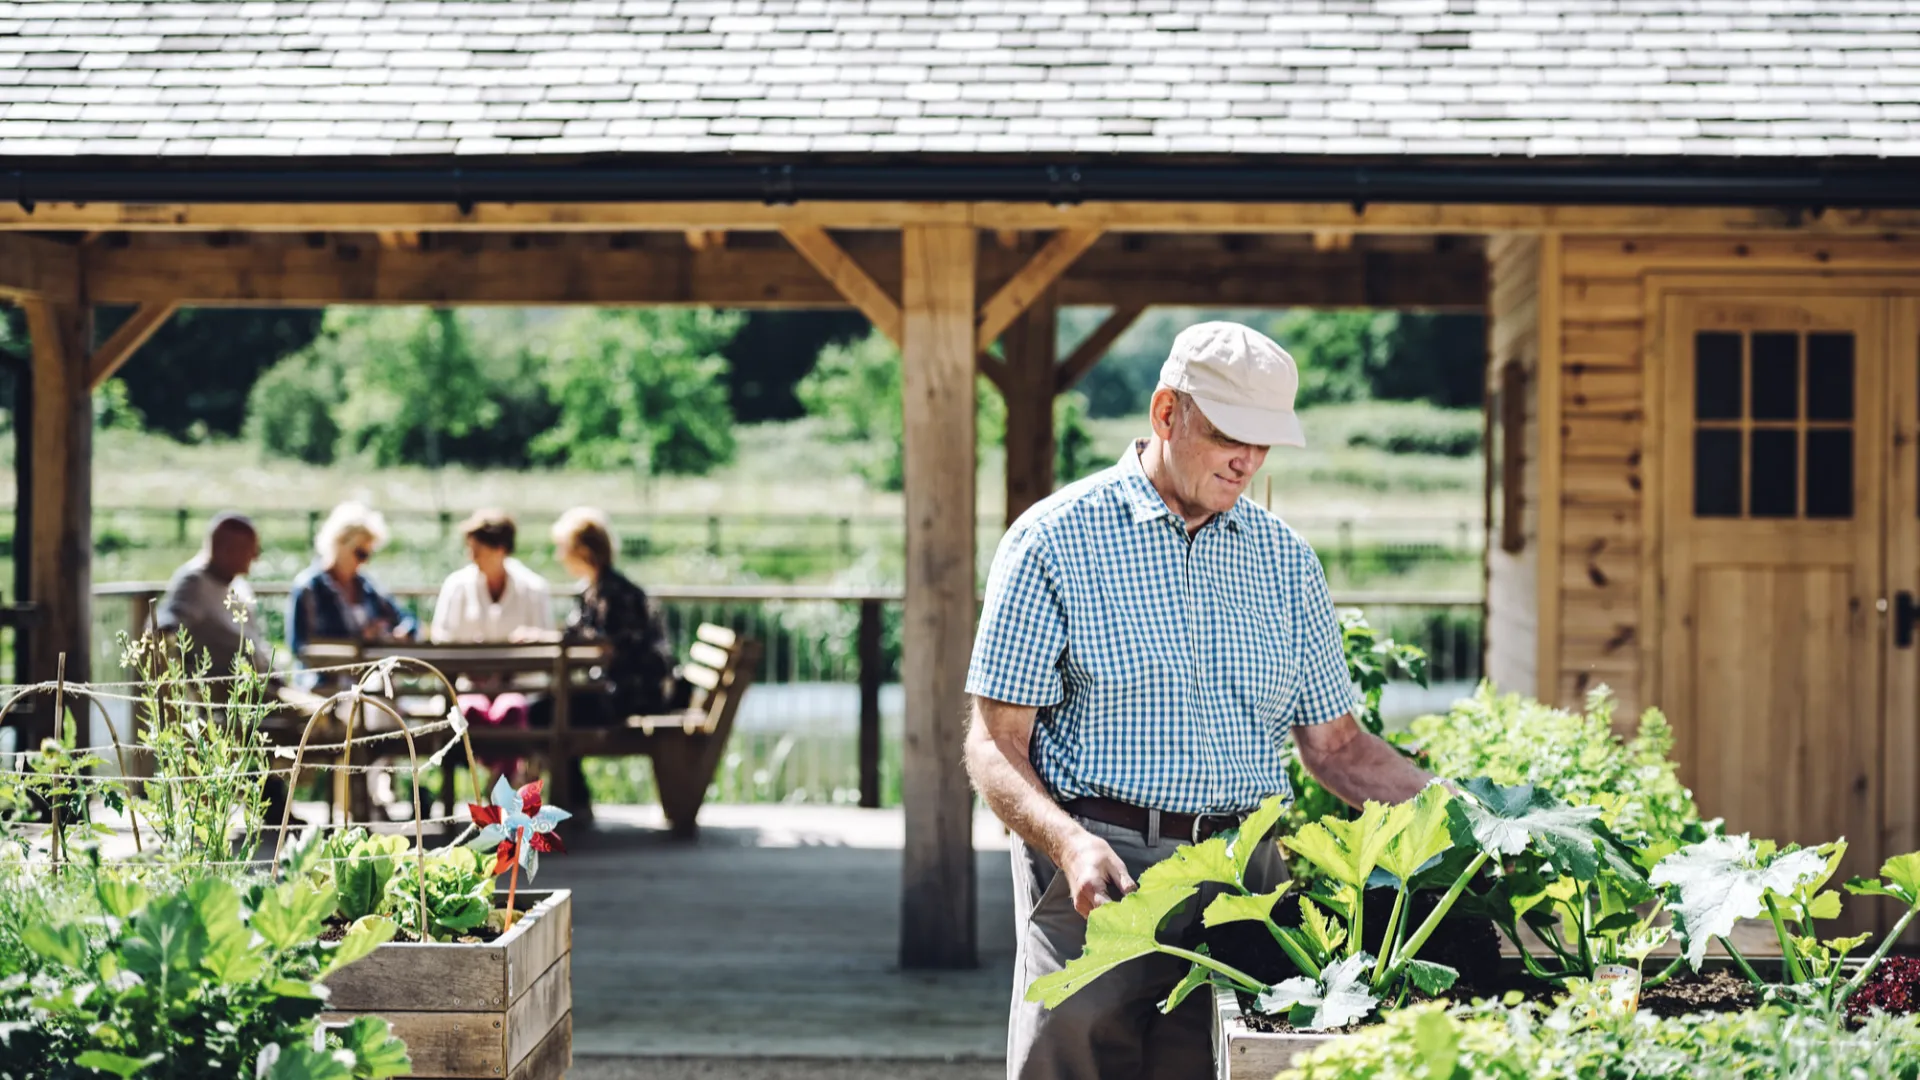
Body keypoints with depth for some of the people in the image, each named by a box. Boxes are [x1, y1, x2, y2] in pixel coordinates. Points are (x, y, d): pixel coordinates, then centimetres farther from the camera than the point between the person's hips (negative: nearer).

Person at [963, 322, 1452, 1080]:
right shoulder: (1055, 540, -1)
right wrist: (1070, 844, -21)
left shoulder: (1286, 560, 14)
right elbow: (995, 745, -3)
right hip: (1095, 875, -3)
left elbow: (1336, 746, 18)